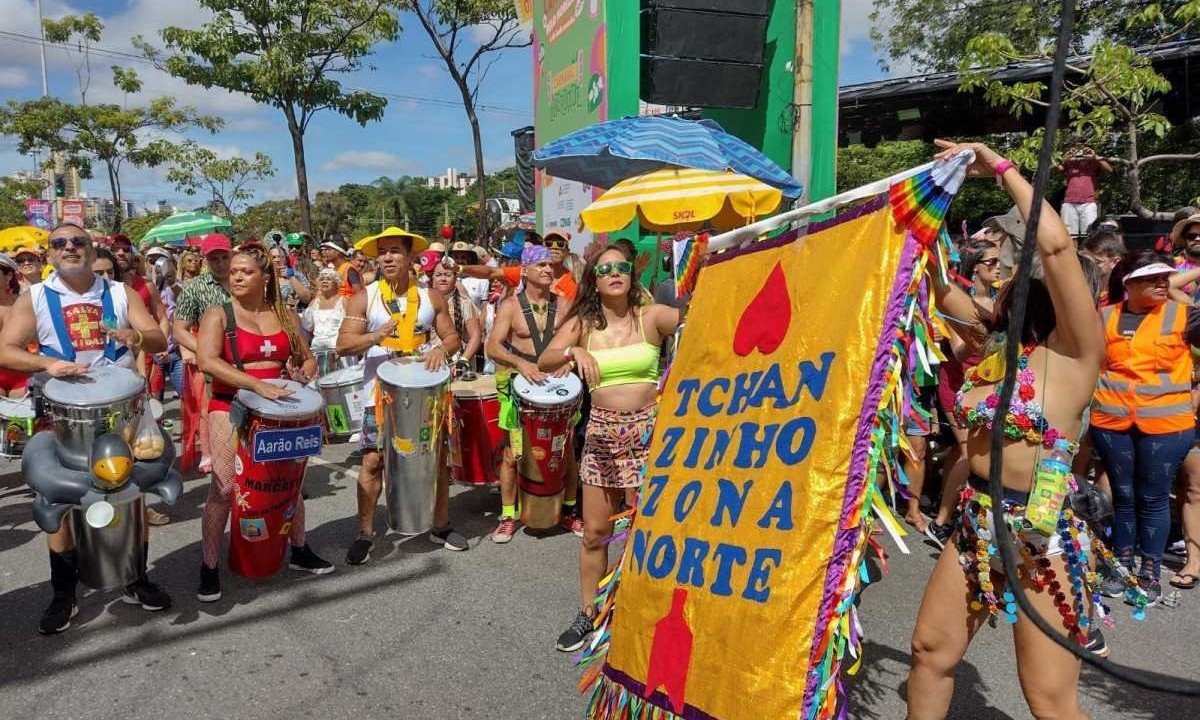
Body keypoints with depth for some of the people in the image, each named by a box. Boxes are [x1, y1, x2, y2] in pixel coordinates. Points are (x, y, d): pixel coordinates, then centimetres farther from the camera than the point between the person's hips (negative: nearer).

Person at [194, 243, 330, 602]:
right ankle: (210, 567, 7)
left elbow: (305, 359, 15)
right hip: (230, 407, -4)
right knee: (224, 487, -8)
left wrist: (306, 371, -9)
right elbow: (206, 361, -21)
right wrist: (257, 385, -31)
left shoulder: (286, 315, 6)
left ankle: (299, 550, 30)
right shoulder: (218, 314, -6)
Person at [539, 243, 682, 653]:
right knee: (595, 530, 9)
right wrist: (574, 351, -29)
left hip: (647, 429, -2)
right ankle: (588, 613, 26)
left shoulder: (651, 316, -2)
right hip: (601, 431, 2)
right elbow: (544, 362, -10)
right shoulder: (582, 323, 4)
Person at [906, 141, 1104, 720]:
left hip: (1042, 533, -6)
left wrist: (1001, 168, -16)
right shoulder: (992, 345, 7)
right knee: (931, 650, 16)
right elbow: (937, 284, 11)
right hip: (976, 523, 7)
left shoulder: (1072, 352, -11)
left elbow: (1056, 244, -23)